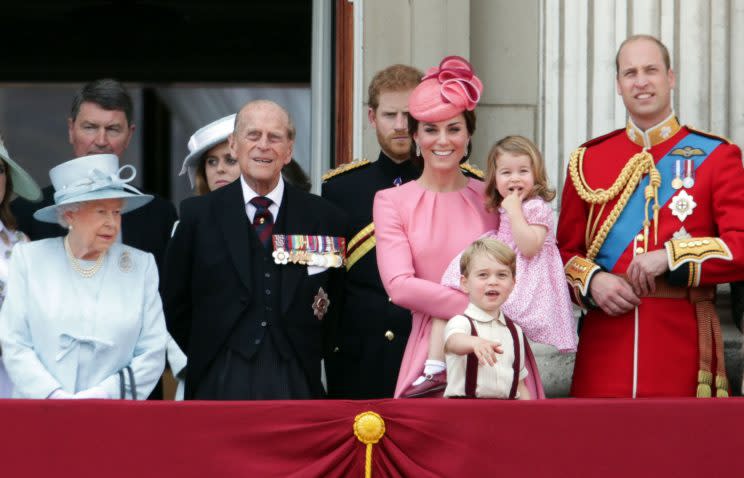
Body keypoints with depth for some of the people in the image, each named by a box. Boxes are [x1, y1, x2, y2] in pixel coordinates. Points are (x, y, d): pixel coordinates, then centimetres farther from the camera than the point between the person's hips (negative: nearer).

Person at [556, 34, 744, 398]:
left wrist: (670, 257, -17)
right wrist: (592, 281, -7)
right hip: (606, 338, 2)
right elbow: (566, 251, 14)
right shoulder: (588, 160, 10)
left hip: (683, 339, -2)